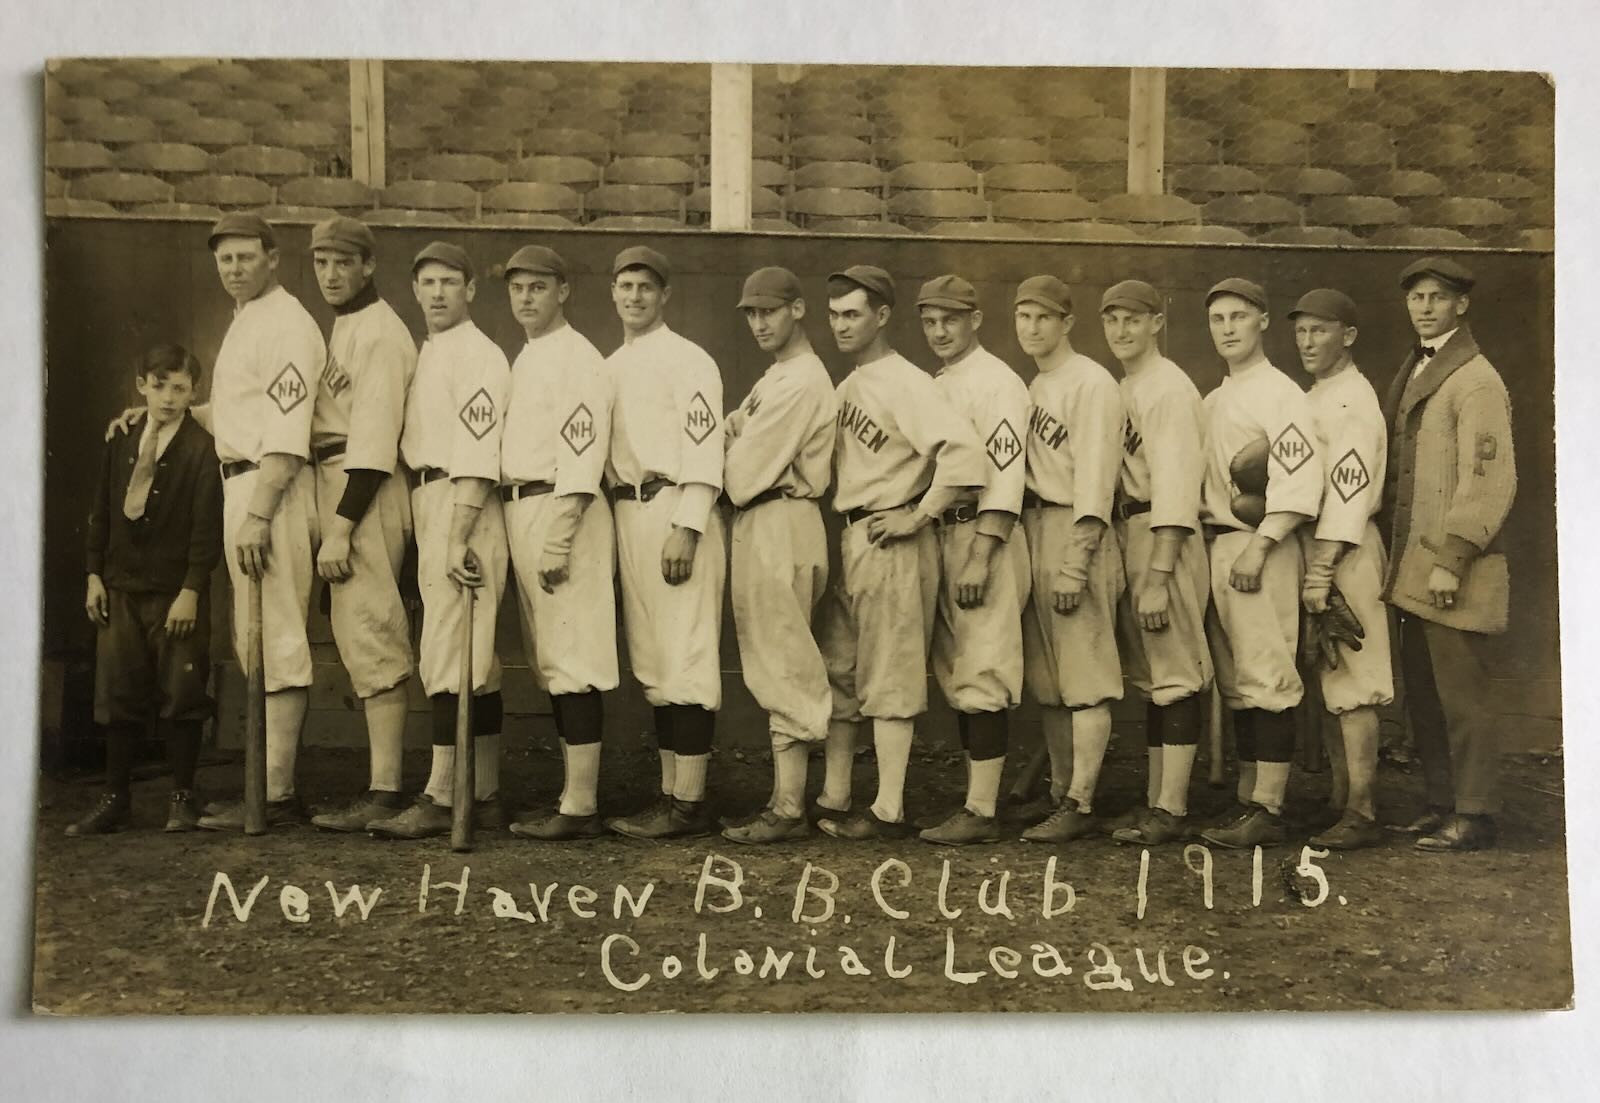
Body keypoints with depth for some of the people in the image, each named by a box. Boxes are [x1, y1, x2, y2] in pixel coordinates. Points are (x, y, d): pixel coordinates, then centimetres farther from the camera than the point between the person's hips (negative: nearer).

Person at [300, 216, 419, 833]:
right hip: (337, 485, 10)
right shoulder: (344, 328, 20)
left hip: (364, 492, -10)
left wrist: (340, 528, -21)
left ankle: (383, 793, -9)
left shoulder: (379, 332, -10)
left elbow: (374, 440, -18)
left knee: (369, 638, -11)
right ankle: (383, 783, 18)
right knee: (359, 636, 12)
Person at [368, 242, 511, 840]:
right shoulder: (425, 355, 20)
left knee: (448, 657, -9)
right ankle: (484, 796, 18)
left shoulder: (479, 355, -9)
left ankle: (441, 798, -5)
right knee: (474, 662, 11)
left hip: (464, 511, -9)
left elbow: (478, 458, -18)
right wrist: (433, 535, 12)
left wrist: (457, 538, -23)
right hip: (429, 507, 9)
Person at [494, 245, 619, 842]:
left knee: (571, 660, -8)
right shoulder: (524, 361, 20)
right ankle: (573, 794, 21)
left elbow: (582, 456, -17)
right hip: (520, 512, 10)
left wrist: (557, 540, -22)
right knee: (549, 661, 13)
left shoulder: (577, 357, -9)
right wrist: (523, 529, 12)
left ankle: (580, 807, -5)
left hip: (561, 511, -10)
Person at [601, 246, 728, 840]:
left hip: (675, 512, -8)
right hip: (628, 513, 8)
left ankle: (689, 803, -4)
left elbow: (703, 447, -12)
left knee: (686, 657, -8)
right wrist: (621, 520, 13)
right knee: (652, 662, 10)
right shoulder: (608, 368, 19)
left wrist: (685, 529, -20)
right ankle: (670, 793, 18)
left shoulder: (687, 360, -4)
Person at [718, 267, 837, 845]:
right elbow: (736, 441, 13)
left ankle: (787, 810, -1)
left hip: (778, 525, -10)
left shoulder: (799, 381, -13)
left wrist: (727, 478, 2)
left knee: (782, 668, -7)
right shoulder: (778, 378, 20)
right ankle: (786, 799, 19)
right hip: (762, 528, 10)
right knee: (779, 668, 12)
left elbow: (746, 472, -16)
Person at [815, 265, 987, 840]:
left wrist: (919, 516, -19)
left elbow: (963, 450, -24)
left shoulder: (905, 382, -11)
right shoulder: (846, 387, 15)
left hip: (891, 544, -9)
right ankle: (834, 801, 20)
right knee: (838, 673, 12)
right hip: (846, 539, 9)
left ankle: (888, 811, 2)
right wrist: (836, 529, 9)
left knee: (889, 678, -4)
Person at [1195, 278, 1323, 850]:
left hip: (1260, 550, -8)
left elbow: (1299, 481, -15)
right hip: (1215, 546, 8)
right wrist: (1208, 545, 11)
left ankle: (1268, 810, -4)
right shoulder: (1213, 402, 19)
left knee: (1267, 679, -7)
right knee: (1236, 685, 11)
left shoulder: (1280, 393, -6)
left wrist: (1256, 547, -20)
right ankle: (1246, 800, 18)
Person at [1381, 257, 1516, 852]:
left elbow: (1490, 480, -16)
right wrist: (1402, 554, 12)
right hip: (1413, 568, 8)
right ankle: (1442, 804, 23)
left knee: (1462, 696, -2)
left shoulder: (1476, 380, -10)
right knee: (1423, 693, 13)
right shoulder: (1411, 373, 17)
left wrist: (1451, 561, -18)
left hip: (1453, 569, -8)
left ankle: (1473, 818, 7)